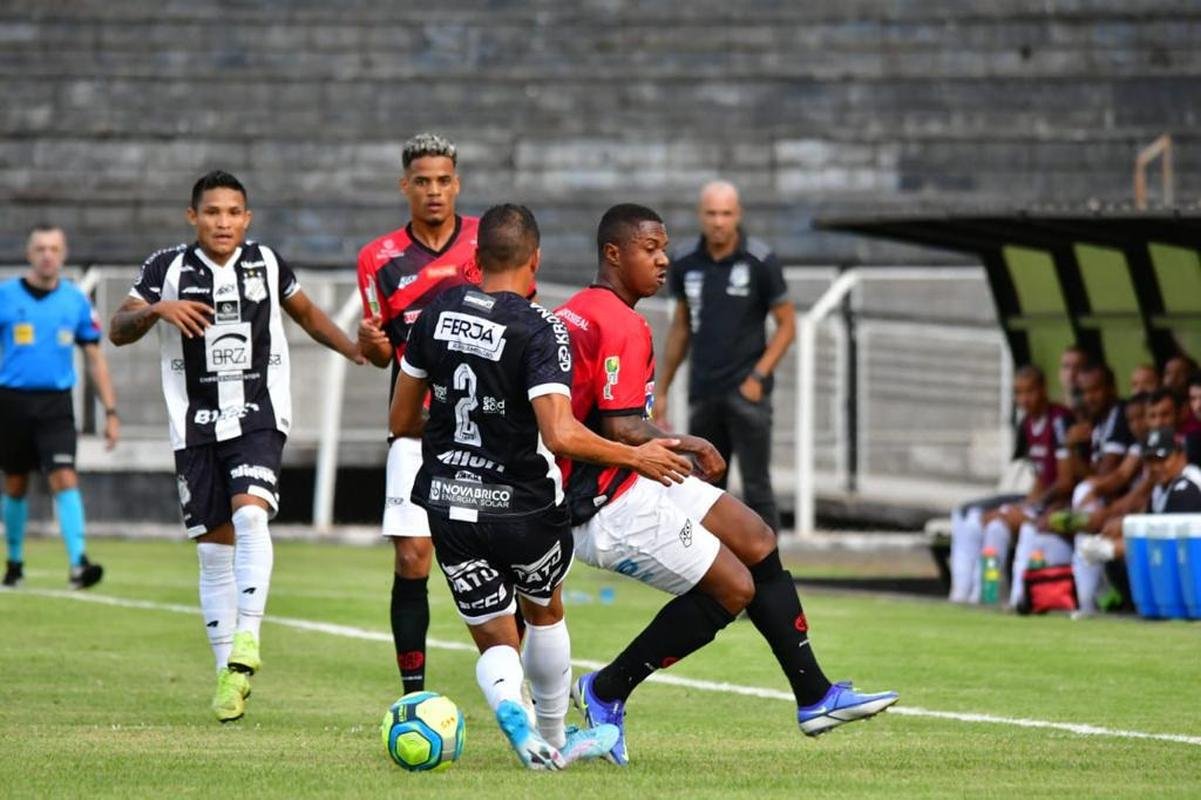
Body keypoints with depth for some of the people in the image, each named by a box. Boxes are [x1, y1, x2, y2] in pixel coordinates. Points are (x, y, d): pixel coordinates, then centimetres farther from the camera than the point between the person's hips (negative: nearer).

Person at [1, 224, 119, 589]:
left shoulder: (76, 300, 3)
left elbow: (95, 358, 8)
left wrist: (110, 412, 4)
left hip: (56, 404, 0)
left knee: (65, 479, -16)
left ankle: (77, 564, -24)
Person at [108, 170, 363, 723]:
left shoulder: (266, 263, 5)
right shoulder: (167, 269, 1)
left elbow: (305, 312, 22)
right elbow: (117, 331, -3)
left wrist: (357, 351, 10)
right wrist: (156, 308, -22)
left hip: (259, 418, -1)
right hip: (195, 425, 1)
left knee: (250, 515, -26)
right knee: (214, 550, 3)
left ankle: (247, 640, -28)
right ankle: (229, 675, 11)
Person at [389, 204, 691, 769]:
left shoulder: (438, 312, 0)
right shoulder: (540, 330, -17)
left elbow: (401, 420, 8)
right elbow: (561, 435, -27)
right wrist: (636, 457, -14)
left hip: (447, 506, 3)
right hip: (521, 506, -3)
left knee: (495, 643, 11)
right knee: (544, 612, 27)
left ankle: (511, 709, -22)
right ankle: (555, 739, 39)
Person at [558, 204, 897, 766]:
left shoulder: (568, 315, 11)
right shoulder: (621, 326, -20)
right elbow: (623, 430, -26)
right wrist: (682, 446, -11)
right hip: (617, 507, -11)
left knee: (758, 543, 13)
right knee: (733, 588, -5)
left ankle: (814, 697, 18)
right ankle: (605, 693, 5)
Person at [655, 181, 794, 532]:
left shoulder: (760, 261, -6)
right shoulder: (687, 264, 6)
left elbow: (787, 324, 0)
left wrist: (758, 376, -10)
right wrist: (662, 390, 17)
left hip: (746, 391, -4)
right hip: (703, 394, 4)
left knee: (756, 487, -7)